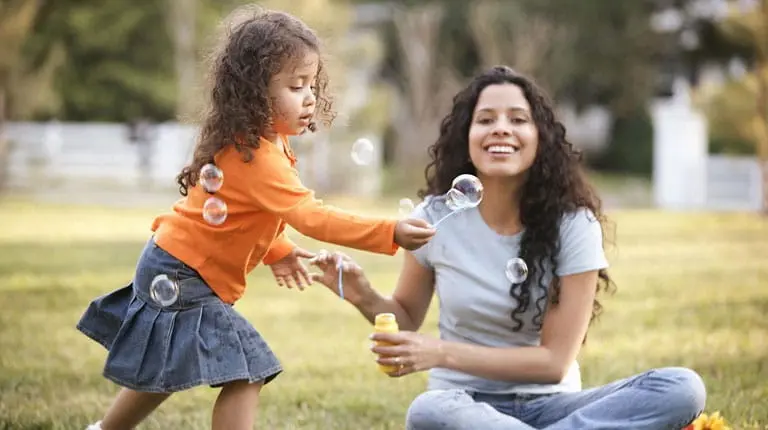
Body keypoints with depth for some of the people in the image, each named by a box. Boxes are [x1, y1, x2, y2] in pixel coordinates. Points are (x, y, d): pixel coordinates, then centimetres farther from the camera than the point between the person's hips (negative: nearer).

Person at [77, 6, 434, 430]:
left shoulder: (248, 139, 4)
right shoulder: (257, 157, -28)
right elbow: (311, 216, -36)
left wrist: (277, 251, 7)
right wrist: (391, 233, -42)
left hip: (171, 272, 11)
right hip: (183, 280, -11)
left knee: (163, 374, 25)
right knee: (246, 376, -14)